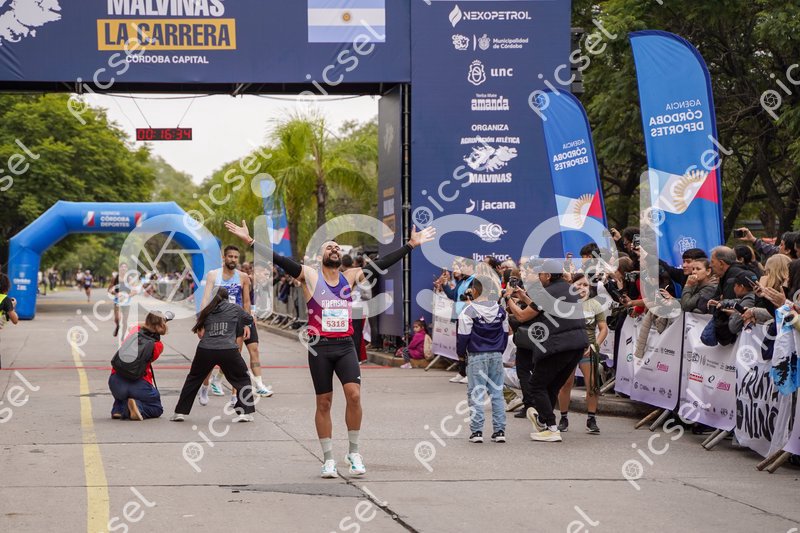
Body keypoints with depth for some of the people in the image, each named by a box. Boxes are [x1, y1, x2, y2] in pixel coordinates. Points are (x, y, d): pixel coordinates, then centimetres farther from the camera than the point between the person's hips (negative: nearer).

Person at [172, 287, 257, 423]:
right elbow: (250, 320, 24)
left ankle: (180, 412, 20)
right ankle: (246, 412, 8)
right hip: (228, 351, -2)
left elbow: (200, 333, 18)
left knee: (193, 379, 20)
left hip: (205, 350, 2)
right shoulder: (235, 308, 10)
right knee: (242, 380, 16)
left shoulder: (207, 311, 15)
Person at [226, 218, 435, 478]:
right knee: (324, 403, 3)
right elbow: (280, 260, -7)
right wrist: (251, 241, -15)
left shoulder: (351, 277, 10)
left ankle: (354, 452, 2)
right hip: (320, 348, -2)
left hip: (346, 346, 2)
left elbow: (382, 263, 12)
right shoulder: (310, 276, 1)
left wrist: (411, 244, 12)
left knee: (354, 395, -13)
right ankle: (328, 459, 12)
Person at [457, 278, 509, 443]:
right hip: (496, 355, 4)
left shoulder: (469, 311, -10)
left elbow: (463, 335, -7)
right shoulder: (500, 311, 6)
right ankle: (499, 430, 6)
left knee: (475, 393, 1)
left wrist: (461, 353, 8)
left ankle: (476, 431, -2)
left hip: (477, 356, -4)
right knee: (497, 392, 8)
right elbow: (505, 333, 14)